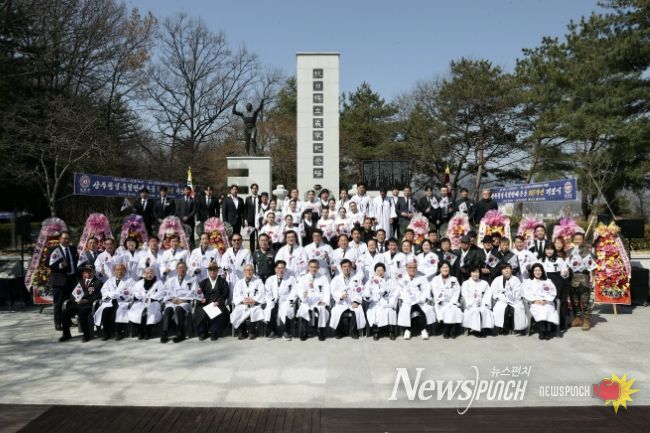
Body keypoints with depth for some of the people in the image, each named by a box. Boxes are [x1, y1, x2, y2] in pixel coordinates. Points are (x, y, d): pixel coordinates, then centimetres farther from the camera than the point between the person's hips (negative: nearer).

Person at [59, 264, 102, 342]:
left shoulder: (98, 283, 7)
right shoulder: (80, 281, 24)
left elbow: (98, 296, -6)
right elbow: (73, 294, 17)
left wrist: (86, 300, -19)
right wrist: (75, 299, -6)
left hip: (88, 304, -6)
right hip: (77, 303, 6)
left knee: (81, 313, -35)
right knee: (64, 313, -15)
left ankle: (86, 335, -20)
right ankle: (66, 334, 4)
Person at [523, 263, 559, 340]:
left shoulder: (548, 281, 22)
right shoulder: (528, 282, 18)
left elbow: (553, 293, 9)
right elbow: (527, 294, 4)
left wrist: (545, 300, -9)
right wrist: (535, 300, -12)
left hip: (547, 303, 1)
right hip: (534, 303, -1)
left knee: (547, 309, -33)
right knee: (539, 310, -34)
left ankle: (547, 331, -34)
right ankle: (542, 331, -35)